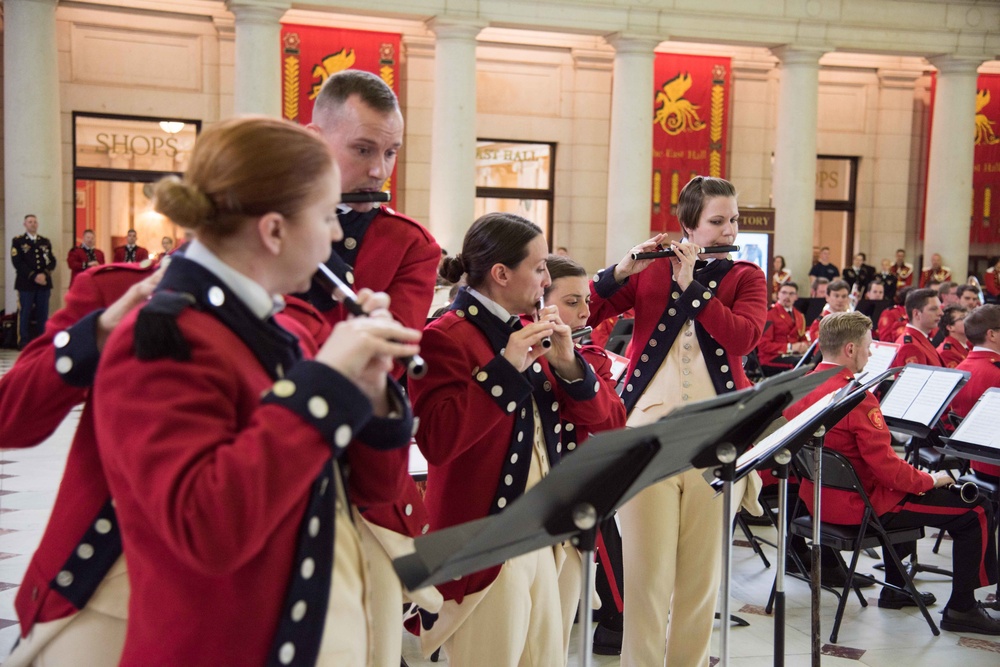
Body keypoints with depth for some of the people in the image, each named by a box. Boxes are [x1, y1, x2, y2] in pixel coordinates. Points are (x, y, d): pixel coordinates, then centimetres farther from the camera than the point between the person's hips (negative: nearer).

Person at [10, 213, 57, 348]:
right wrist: (34, 276, -14)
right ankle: (24, 341, 1)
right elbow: (17, 262, -5)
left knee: (43, 313, 3)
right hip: (26, 283, -3)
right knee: (25, 313, -3)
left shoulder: (45, 241, 16)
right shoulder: (18, 241, 5)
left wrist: (44, 274, -10)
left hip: (44, 283, 3)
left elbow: (52, 261, 10)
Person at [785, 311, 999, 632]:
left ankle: (895, 589, 38)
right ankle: (962, 609, 7)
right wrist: (931, 480, -4)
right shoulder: (856, 397, -24)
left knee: (904, 491, 35)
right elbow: (887, 467, -23)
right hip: (859, 506, -9)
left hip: (817, 498, 9)